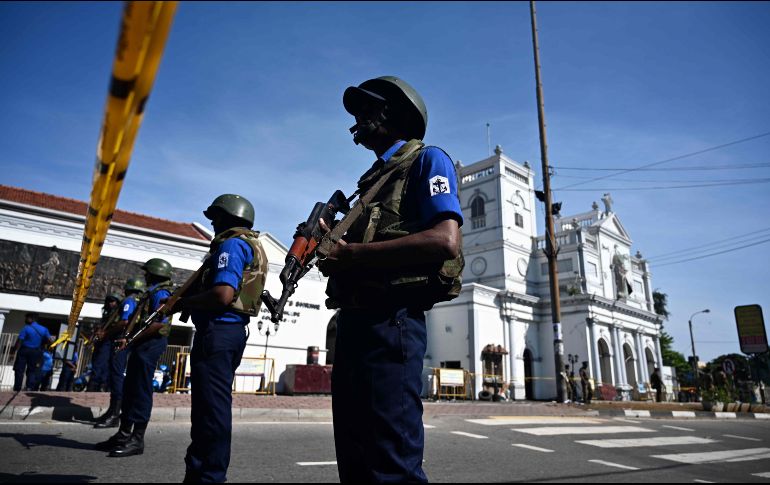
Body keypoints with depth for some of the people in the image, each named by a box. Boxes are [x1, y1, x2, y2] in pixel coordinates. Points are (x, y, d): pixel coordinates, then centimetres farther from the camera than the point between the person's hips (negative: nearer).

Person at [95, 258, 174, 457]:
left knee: (141, 391, -8)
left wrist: (131, 339, -19)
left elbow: (158, 324, -22)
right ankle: (124, 434, 22)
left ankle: (137, 440, -4)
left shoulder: (160, 294, -11)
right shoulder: (152, 293, 21)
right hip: (142, 346, 10)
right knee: (130, 389, 14)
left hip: (150, 345, -10)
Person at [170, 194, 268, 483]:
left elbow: (222, 295, -23)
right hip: (233, 330, 11)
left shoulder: (232, 244, -10)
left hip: (218, 331, -11)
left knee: (212, 406, -6)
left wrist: (182, 303, -9)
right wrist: (189, 298, 17)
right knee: (213, 405, 16)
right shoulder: (251, 247, 21)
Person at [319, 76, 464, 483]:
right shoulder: (373, 179, 26)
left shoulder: (426, 161, 2)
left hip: (389, 322, -9)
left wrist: (352, 254, -15)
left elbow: (445, 242, -16)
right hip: (352, 322, 9)